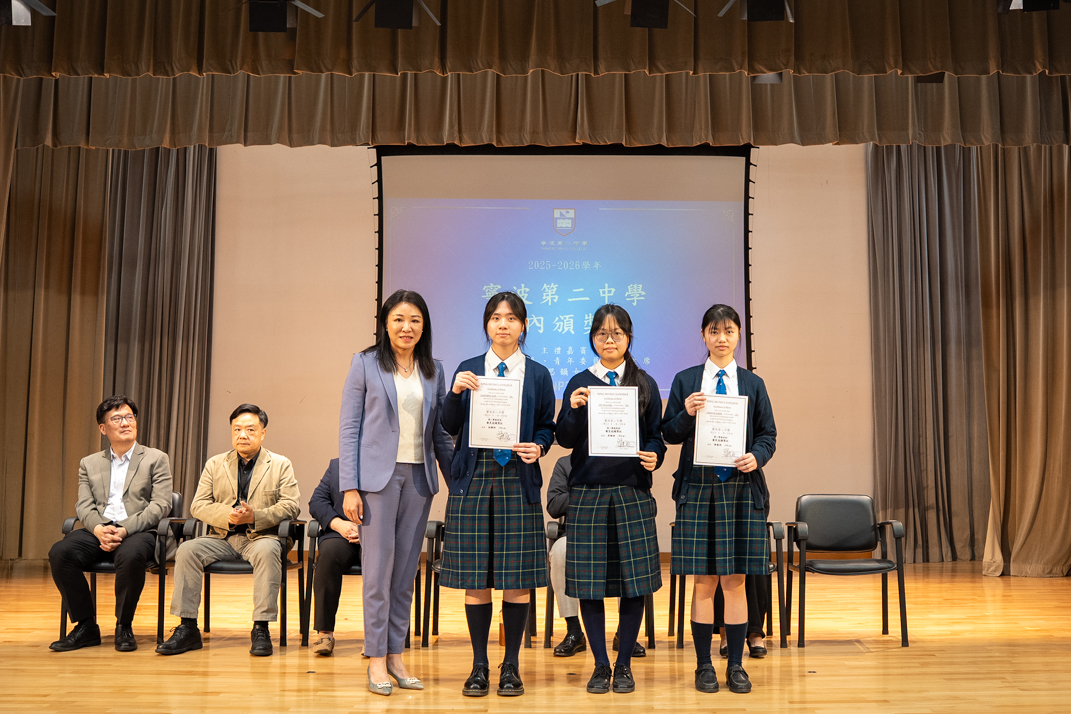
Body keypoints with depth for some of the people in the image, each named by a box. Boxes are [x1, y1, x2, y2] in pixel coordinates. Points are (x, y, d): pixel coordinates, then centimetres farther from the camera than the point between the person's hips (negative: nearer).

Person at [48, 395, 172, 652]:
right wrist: (99, 529, -14)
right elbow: (84, 506, 9)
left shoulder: (156, 459, 9)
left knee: (130, 556, -37)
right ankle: (86, 626, -13)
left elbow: (160, 505, -2)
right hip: (98, 531, 4)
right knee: (60, 552, -26)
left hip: (138, 532, -3)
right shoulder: (89, 464, 20)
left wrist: (125, 530, -16)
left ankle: (124, 626, -16)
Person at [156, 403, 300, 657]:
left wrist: (255, 517, -19)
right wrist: (228, 515, -14)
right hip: (222, 538, 3)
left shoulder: (281, 465, 7)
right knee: (187, 549, -24)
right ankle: (188, 628, -18)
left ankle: (261, 628, -30)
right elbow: (198, 506, 6)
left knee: (267, 551, -36)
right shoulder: (215, 464, 14)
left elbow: (291, 506, -4)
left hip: (261, 537, -3)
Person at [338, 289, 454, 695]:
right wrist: (349, 488, -8)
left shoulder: (433, 371, 11)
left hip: (419, 476, 4)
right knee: (378, 568, -2)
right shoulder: (365, 365, 1)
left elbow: (440, 432, 14)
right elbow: (349, 428, -1)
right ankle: (376, 659, 8)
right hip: (378, 475, -3)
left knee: (406, 570, 8)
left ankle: (396, 655, 17)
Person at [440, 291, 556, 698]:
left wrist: (538, 447, -10)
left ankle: (511, 666, 15)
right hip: (473, 478, 1)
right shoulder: (468, 370, 9)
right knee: (475, 577, 3)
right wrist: (455, 394, -10)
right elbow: (450, 427, 7)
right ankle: (479, 666, 16)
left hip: (518, 481, 0)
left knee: (517, 578, 1)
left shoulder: (538, 374, 7)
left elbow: (548, 426, 11)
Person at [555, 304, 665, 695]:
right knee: (590, 580, 2)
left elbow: (656, 436, 10)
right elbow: (566, 440, 1)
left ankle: (624, 664, 17)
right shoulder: (579, 383, 6)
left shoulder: (645, 383, 8)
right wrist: (573, 410, -16)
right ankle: (600, 664, 17)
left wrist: (653, 455, -11)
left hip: (633, 490, 0)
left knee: (635, 580, 1)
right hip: (588, 490, 0)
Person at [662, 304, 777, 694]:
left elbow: (768, 434, 8)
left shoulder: (753, 383, 9)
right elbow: (669, 435, 5)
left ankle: (736, 665, 15)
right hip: (698, 488, -1)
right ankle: (704, 665, 14)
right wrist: (686, 414, -14)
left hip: (742, 489, 1)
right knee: (704, 581, 3)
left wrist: (756, 457, -11)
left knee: (735, 580, 4)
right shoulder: (685, 380, 7)